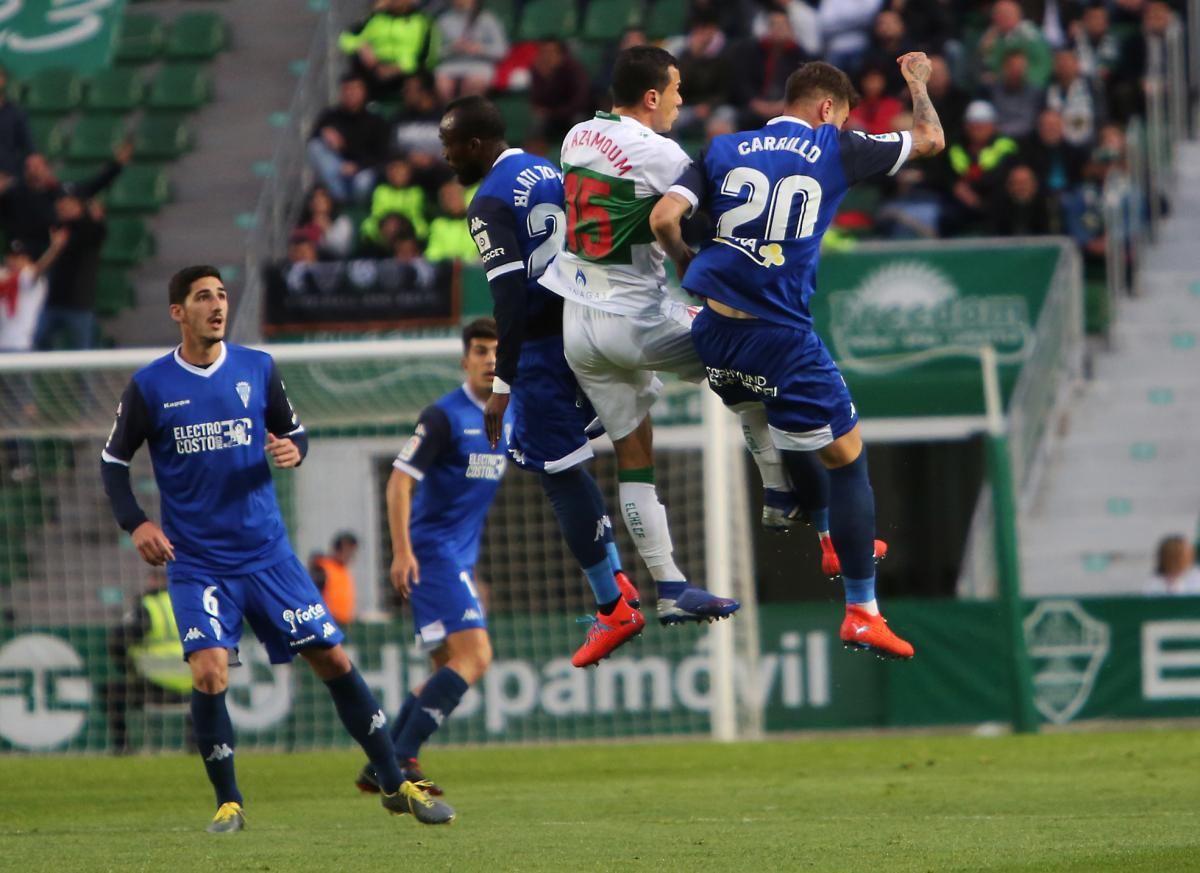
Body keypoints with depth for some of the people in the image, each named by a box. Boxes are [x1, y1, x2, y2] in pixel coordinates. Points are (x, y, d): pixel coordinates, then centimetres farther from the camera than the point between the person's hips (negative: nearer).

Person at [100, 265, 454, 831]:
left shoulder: (257, 370, 2)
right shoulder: (150, 387, -3)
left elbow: (294, 430, 15)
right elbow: (113, 461, 6)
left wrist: (293, 449, -9)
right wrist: (135, 524, -8)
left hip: (267, 554, 2)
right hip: (196, 563, -2)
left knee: (333, 660, 0)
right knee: (209, 673, -18)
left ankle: (395, 785, 11)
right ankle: (228, 802, 1)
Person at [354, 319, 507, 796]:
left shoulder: (509, 417, 11)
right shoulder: (444, 416, -12)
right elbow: (399, 481, -16)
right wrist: (402, 551, -25)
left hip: (461, 558, 9)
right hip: (432, 553, -9)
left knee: (451, 670, 10)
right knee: (474, 655, -20)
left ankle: (380, 767, 15)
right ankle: (401, 759, -21)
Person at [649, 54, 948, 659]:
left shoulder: (724, 150, 11)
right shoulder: (834, 149, 3)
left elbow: (664, 218, -1)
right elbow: (931, 140, 14)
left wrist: (684, 262, 18)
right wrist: (918, 83, 33)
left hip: (714, 334, 5)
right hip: (780, 337, -5)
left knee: (790, 431, 31)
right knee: (846, 459, 7)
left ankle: (830, 538, 47)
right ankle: (862, 613, 5)